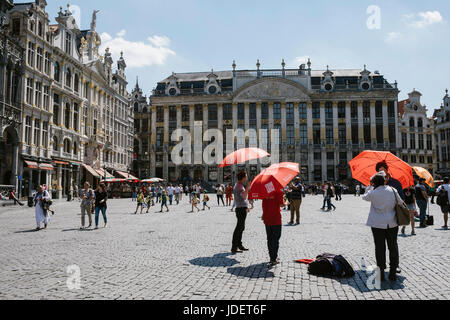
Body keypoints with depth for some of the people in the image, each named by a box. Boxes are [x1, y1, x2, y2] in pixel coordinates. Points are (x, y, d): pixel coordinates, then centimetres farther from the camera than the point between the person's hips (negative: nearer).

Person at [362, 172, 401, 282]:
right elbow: (400, 202, 7)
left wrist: (370, 186, 18)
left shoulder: (373, 192, -8)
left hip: (377, 224, -2)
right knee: (393, 246, 10)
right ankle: (393, 272, 13)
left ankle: (381, 272, 8)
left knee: (380, 248, 5)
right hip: (392, 223, 2)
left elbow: (365, 197, 12)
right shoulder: (393, 190, -3)